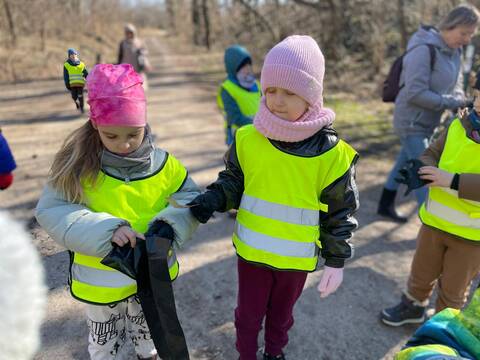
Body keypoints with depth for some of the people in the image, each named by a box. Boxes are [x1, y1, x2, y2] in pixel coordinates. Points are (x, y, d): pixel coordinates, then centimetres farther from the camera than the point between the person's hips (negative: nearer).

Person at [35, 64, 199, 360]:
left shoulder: (163, 163, -14)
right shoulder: (80, 166, -18)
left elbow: (192, 198, -7)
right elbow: (52, 211, -20)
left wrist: (170, 224, -27)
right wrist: (106, 229, -33)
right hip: (102, 280, -1)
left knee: (150, 333, 30)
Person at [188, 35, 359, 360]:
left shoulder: (331, 154, -16)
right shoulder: (247, 139, -13)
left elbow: (340, 211, -6)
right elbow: (233, 182, 2)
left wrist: (336, 261, -2)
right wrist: (212, 200, -17)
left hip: (297, 258, 0)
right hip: (252, 250, 0)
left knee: (281, 314, 24)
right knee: (248, 314, 18)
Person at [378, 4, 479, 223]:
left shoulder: (454, 51, 5)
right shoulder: (424, 50, -22)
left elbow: (455, 84, 12)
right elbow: (415, 93, -25)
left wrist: (460, 102, -10)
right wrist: (453, 102, -20)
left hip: (427, 122, 9)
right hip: (411, 122, -8)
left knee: (406, 164, 18)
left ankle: (386, 206, 34)